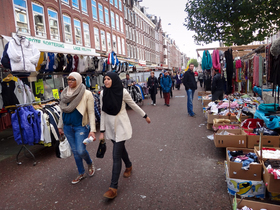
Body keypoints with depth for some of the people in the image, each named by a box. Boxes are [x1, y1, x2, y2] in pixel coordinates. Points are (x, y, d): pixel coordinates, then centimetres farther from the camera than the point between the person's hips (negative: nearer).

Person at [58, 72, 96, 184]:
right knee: (74, 151, 12)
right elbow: (63, 111, 14)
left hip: (80, 126, -5)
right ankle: (81, 174, 31)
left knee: (81, 151, -9)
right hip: (67, 127, 5)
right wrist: (60, 126, 17)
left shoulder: (87, 94, -10)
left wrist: (92, 130, -17)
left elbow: (91, 113, -11)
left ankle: (90, 164, 26)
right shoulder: (64, 93, 6)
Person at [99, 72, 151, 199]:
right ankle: (129, 166, 52)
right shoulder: (103, 93, -2)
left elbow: (134, 105, 1)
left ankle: (113, 187, 3)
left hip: (121, 127, -4)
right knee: (120, 149, 23)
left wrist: (145, 116, 11)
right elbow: (103, 113, 3)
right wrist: (102, 130, 4)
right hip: (110, 127, 5)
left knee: (116, 156, -7)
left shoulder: (123, 92, -13)